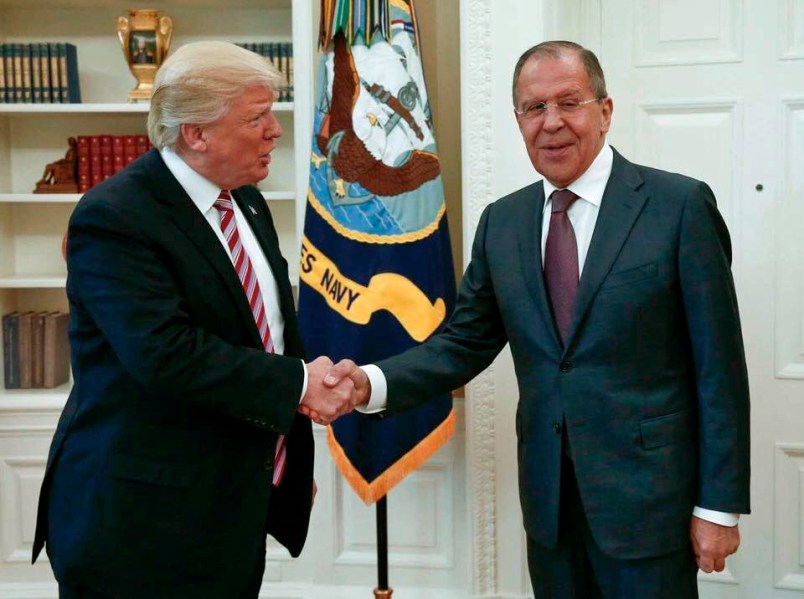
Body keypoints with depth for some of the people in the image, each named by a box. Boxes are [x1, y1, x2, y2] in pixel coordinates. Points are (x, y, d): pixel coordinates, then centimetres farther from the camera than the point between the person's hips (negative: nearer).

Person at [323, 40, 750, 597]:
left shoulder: (680, 205, -8)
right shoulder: (501, 222, 5)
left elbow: (719, 364, -8)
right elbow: (465, 342, 6)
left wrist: (719, 504, -9)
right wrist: (372, 383, -11)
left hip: (648, 494, -4)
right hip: (548, 499, 4)